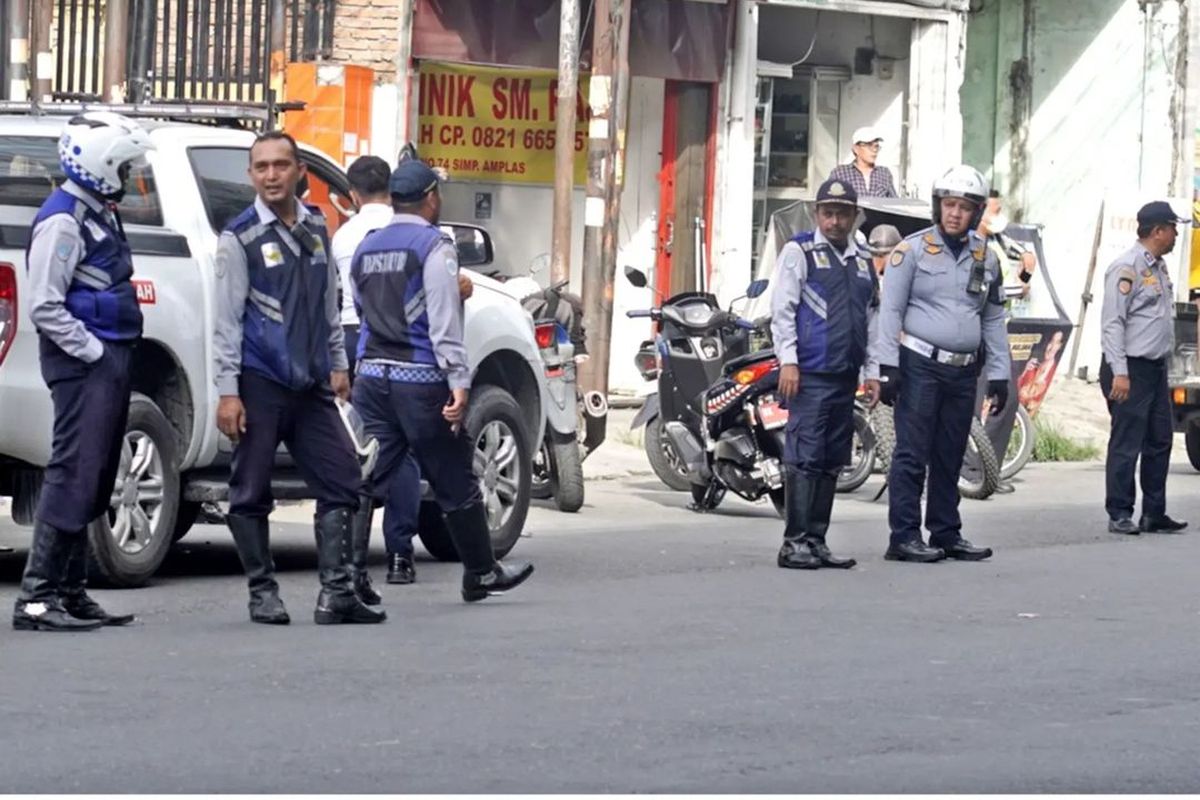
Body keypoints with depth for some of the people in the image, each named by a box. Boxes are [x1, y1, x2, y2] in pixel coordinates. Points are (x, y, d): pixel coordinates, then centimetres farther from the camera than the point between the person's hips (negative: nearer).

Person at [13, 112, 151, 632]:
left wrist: (118, 356, 15)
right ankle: (37, 597, -13)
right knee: (73, 474, -13)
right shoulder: (62, 220, -12)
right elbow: (45, 306, -18)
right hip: (83, 362, -10)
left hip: (109, 361, 10)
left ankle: (71, 593, 15)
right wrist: (93, 353, -18)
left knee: (93, 482, 11)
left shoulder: (100, 215, 18)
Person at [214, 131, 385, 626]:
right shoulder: (241, 237, -4)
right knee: (252, 493, 0)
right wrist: (228, 392, -11)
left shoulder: (316, 231, 12)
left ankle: (336, 594, 3)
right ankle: (263, 593, 11)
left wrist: (337, 364, 18)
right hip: (260, 383, -5)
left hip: (310, 384, 5)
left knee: (342, 483, 1)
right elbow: (227, 319, -6)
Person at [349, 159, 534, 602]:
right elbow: (444, 320, -15)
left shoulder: (366, 249, 13)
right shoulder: (434, 247, -8)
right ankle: (481, 573, 19)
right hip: (419, 381, -6)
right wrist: (459, 382, -17)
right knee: (455, 482, 7)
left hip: (371, 377, 6)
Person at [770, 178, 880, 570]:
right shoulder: (799, 252, 1)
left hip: (845, 376, 6)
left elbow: (871, 319, 23)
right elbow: (783, 309, -4)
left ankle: (816, 540, 12)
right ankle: (794, 542, -11)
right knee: (804, 458, -11)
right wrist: (788, 361, -12)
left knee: (832, 463, 7)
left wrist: (872, 371, 15)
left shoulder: (864, 262, 19)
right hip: (810, 375, -6)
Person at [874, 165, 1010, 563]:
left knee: (950, 457, 10)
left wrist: (999, 372, 12)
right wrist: (888, 365, -11)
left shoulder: (986, 258, 12)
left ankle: (946, 533, 15)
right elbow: (891, 309, -4)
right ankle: (904, 536, -7)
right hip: (920, 364, -5)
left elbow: (993, 319, 18)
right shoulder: (913, 249, -3)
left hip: (963, 370, 5)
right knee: (912, 454, -7)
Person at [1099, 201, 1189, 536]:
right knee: (1127, 443, -6)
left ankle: (1154, 514, 15)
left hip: (1155, 368, 9)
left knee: (1159, 443, 10)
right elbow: (1112, 322, -17)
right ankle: (1120, 515, -1)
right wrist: (1119, 372, -21)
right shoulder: (1127, 268, -13)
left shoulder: (1158, 267, 15)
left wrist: (1163, 362, 18)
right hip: (1131, 369, -9)